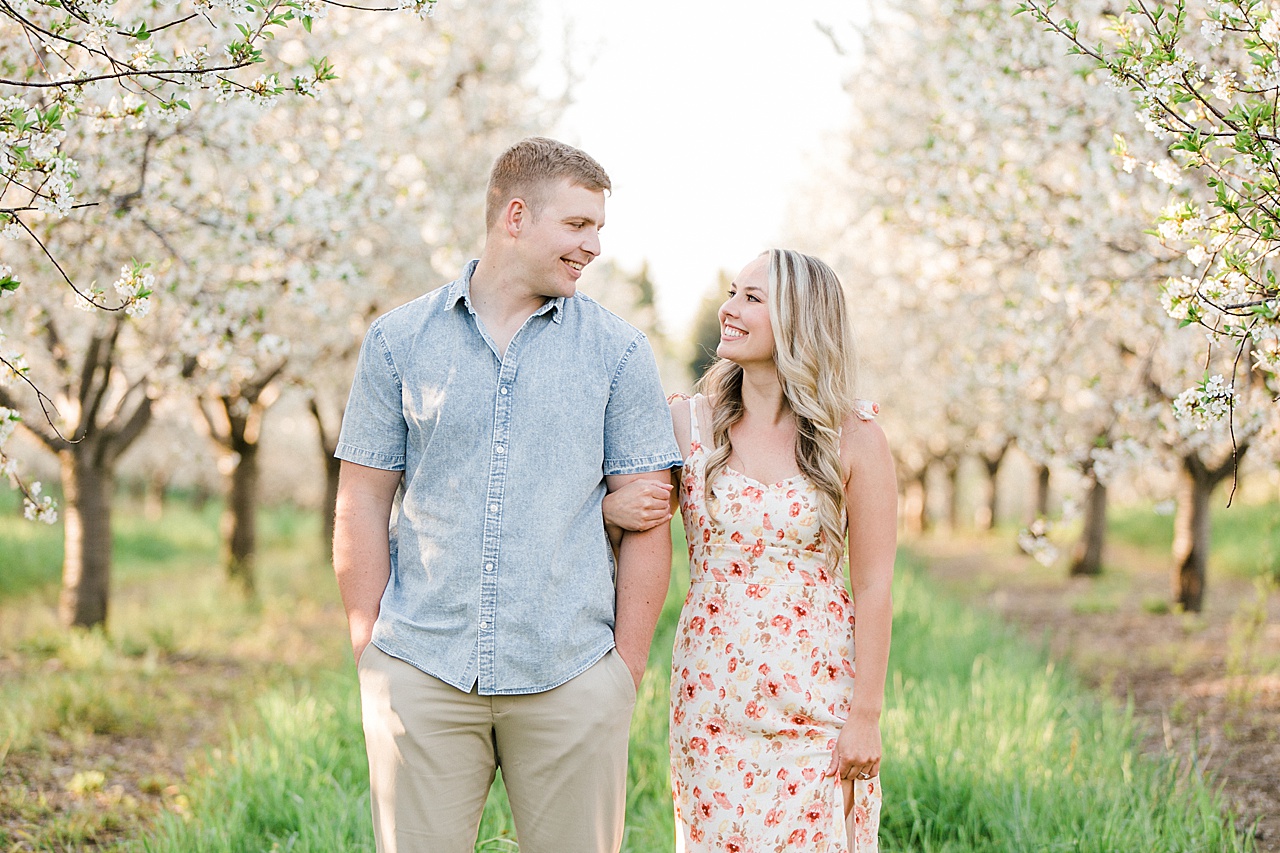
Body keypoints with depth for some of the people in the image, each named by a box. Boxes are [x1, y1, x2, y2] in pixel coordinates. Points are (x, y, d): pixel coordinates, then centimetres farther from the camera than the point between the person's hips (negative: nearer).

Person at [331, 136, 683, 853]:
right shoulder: (398, 340, 7)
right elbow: (363, 505, 7)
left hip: (570, 681, 0)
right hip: (422, 675, 0)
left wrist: (628, 669, -1)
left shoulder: (619, 351, 5)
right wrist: (371, 652, 2)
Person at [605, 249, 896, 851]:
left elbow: (873, 587, -3)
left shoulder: (854, 438, -4)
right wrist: (613, 509, -11)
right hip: (712, 696, 2)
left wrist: (866, 716, -6)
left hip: (816, 701, -2)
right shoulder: (688, 423, 2)